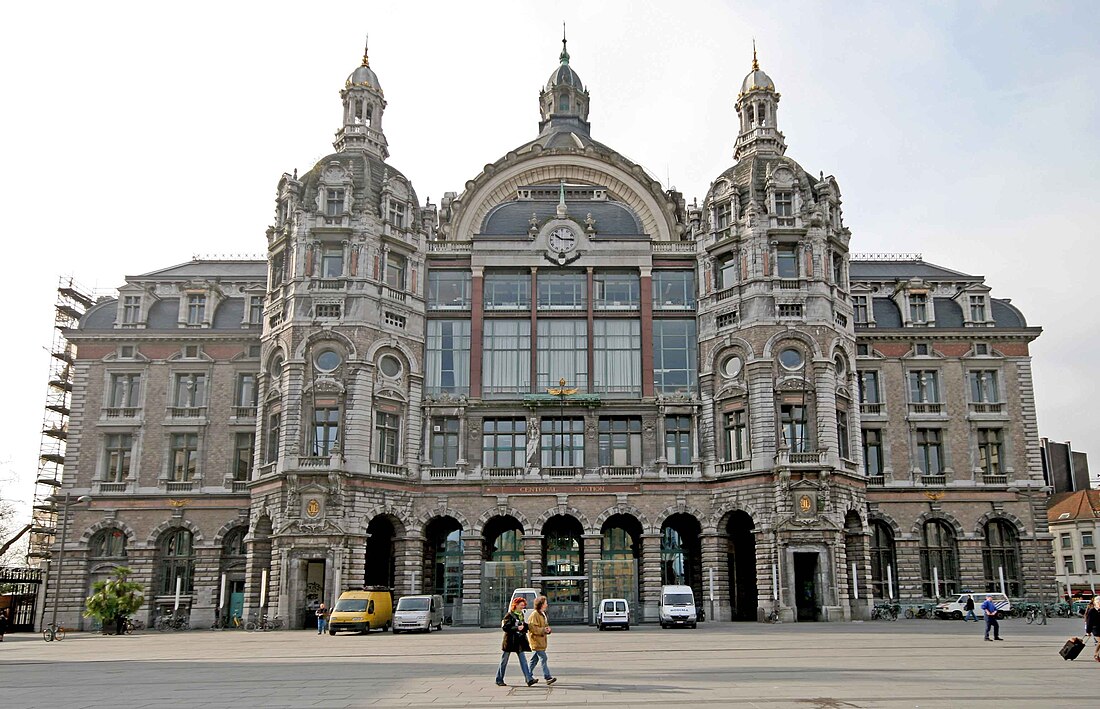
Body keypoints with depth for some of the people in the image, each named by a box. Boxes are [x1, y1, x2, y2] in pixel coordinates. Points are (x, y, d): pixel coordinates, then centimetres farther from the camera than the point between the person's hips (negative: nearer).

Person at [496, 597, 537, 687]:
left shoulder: (521, 614, 12)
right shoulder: (509, 615, -11)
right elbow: (505, 627, -18)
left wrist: (524, 626, 4)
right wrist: (517, 628, -25)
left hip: (519, 641, 6)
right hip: (509, 641, -6)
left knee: (523, 660, -2)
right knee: (504, 661, 6)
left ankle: (529, 679, -7)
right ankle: (499, 680, 17)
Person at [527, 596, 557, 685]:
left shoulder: (543, 614, 16)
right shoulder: (534, 615, -14)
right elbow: (532, 628, -20)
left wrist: (548, 629, 5)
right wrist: (543, 630, -25)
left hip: (541, 640, 10)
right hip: (536, 640, -10)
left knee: (535, 659, 15)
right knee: (543, 658, -12)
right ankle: (548, 677, -14)